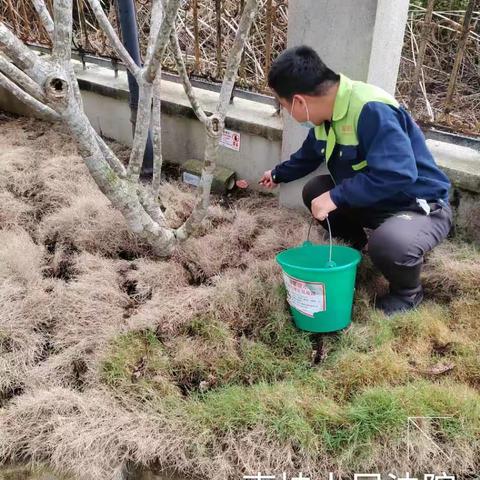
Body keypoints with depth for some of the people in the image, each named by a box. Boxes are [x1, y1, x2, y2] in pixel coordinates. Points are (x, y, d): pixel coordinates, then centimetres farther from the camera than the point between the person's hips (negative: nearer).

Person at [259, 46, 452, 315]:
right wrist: (278, 175, 35)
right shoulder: (327, 112, -1)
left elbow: (397, 174, -40)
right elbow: (308, 156, 20)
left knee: (389, 243, -38)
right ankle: (358, 247, 23)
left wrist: (335, 198, -34)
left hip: (422, 207, -8)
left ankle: (408, 293, -3)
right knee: (314, 190, 5)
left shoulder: (372, 110, -31)